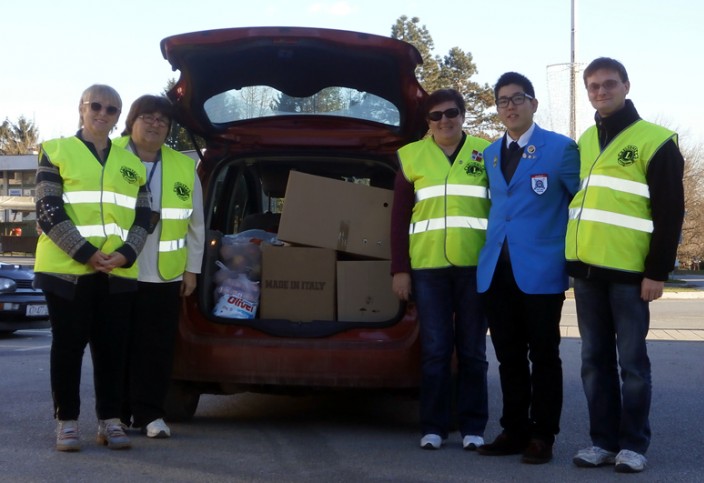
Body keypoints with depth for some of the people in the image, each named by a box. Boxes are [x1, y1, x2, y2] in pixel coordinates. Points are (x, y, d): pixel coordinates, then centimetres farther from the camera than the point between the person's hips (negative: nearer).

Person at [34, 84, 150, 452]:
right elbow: (49, 212, -5)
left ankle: (110, 420, 13)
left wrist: (125, 254, -8)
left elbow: (142, 218, 12)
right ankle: (67, 421, 9)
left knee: (111, 346, 5)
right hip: (67, 268, -3)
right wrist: (86, 253, -15)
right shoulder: (56, 152, 4)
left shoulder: (131, 164, 15)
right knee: (69, 344, 2)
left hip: (118, 272, 3)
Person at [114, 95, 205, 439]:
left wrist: (191, 269, 8)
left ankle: (149, 413, 11)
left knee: (157, 347, 2)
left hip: (164, 275, 2)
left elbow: (195, 225, 11)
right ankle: (117, 413, 16)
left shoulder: (184, 167, 8)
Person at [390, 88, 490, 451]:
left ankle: (473, 427, 14)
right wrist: (400, 269, 2)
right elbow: (399, 217, 8)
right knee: (434, 349, 3)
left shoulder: (486, 153, 6)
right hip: (427, 267, 0)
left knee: (472, 350, 7)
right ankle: (433, 427, 11)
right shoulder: (412, 156, 7)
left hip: (476, 266, 0)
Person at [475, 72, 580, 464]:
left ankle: (542, 436, 10)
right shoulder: (489, 154, 16)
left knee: (543, 356, 2)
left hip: (540, 269, -5)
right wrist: (495, 247, 15)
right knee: (509, 357, 9)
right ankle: (515, 431, 18)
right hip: (496, 269, 5)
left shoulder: (561, 148, -2)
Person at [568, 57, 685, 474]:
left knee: (632, 361, 0)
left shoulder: (655, 140, -4)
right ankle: (604, 439, 15)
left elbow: (670, 212, -7)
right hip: (587, 268, 6)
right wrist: (574, 255, 14)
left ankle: (634, 444, 8)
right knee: (595, 359, 8)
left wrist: (658, 270, -12)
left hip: (629, 270, -6)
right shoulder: (585, 142, 15)